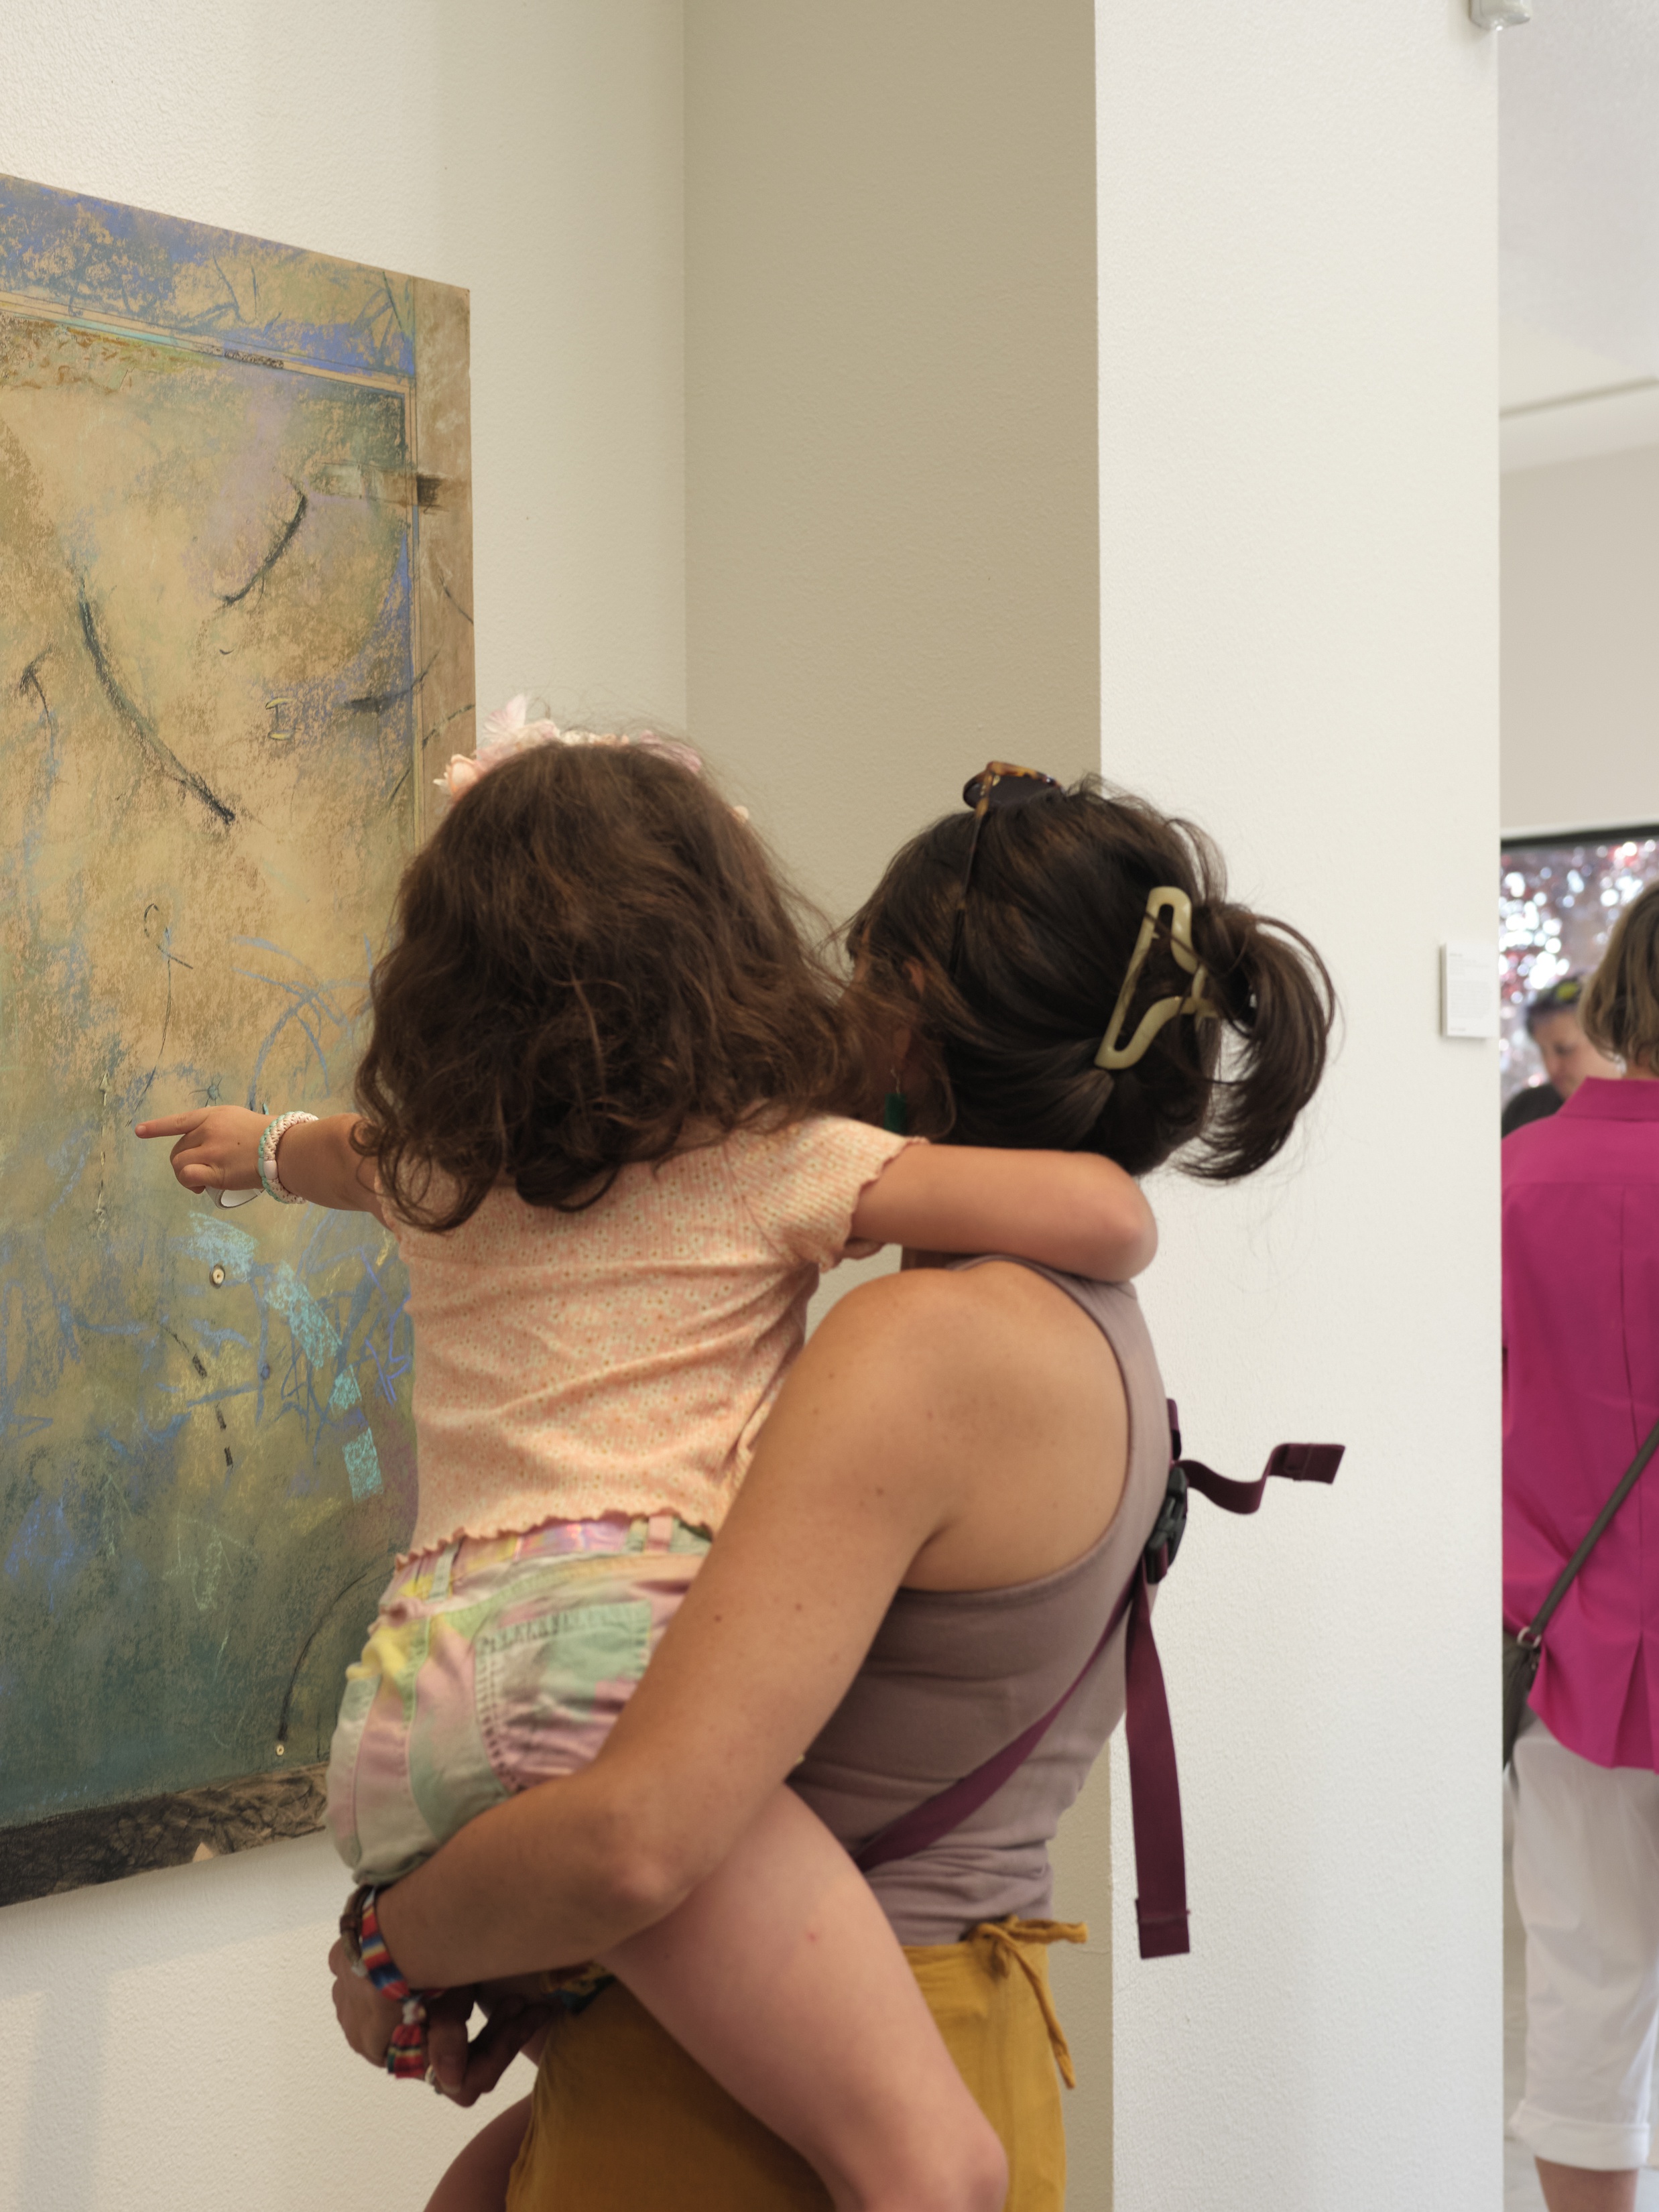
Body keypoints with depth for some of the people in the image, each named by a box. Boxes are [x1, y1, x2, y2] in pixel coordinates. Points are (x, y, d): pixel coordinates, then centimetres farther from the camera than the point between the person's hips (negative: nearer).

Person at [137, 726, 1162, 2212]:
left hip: (414, 1675, 8)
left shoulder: (436, 1170, 23)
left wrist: (266, 1142, 73)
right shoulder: (771, 1161, 5)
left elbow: (346, 1153, 49)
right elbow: (1107, 1215, -3)